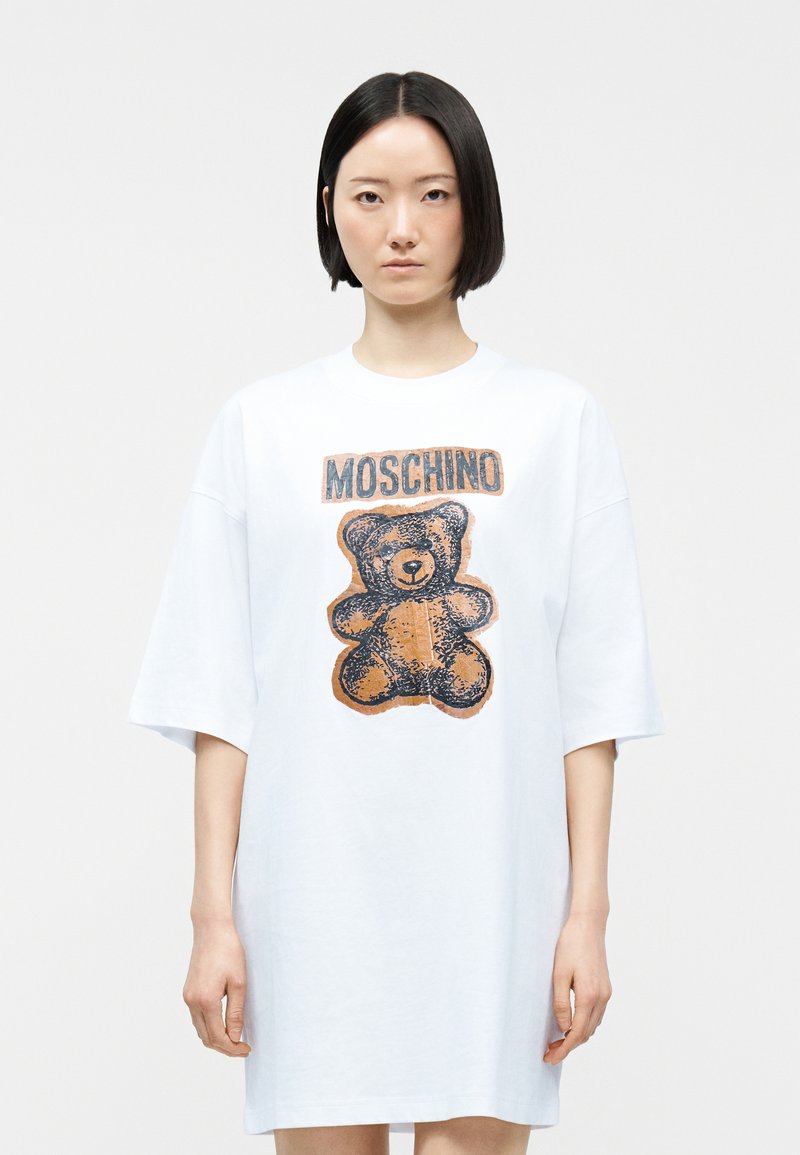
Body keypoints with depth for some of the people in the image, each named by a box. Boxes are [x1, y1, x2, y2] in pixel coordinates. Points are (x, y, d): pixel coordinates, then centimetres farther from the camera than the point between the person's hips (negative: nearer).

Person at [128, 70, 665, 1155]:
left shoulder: (557, 419, 6)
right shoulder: (262, 424, 7)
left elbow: (593, 691, 3)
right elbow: (220, 694, 4)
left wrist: (588, 909, -2)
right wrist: (213, 912, -2)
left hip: (494, 891, 0)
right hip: (313, 892, 1)